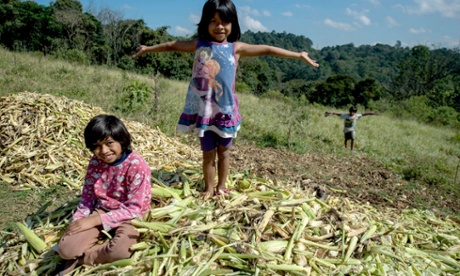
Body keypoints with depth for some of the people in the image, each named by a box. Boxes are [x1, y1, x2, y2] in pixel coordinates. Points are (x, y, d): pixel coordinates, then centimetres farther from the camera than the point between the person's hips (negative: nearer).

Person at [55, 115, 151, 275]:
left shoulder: (137, 166, -21)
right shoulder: (95, 162, -3)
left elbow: (134, 209, -20)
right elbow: (87, 196, 7)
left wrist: (96, 220, -22)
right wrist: (77, 222, -10)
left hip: (130, 217, -3)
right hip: (101, 211, 4)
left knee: (120, 250, -34)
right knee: (66, 248, -20)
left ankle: (80, 258, -7)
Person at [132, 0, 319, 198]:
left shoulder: (236, 48, -2)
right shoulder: (199, 45, 2)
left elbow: (267, 50, -2)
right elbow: (172, 45, 15)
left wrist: (299, 55, -1)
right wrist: (148, 48, 24)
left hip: (225, 110, 0)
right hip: (204, 110, 0)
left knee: (223, 150, 13)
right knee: (208, 152, 9)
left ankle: (221, 187, 29)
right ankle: (209, 188, 24)